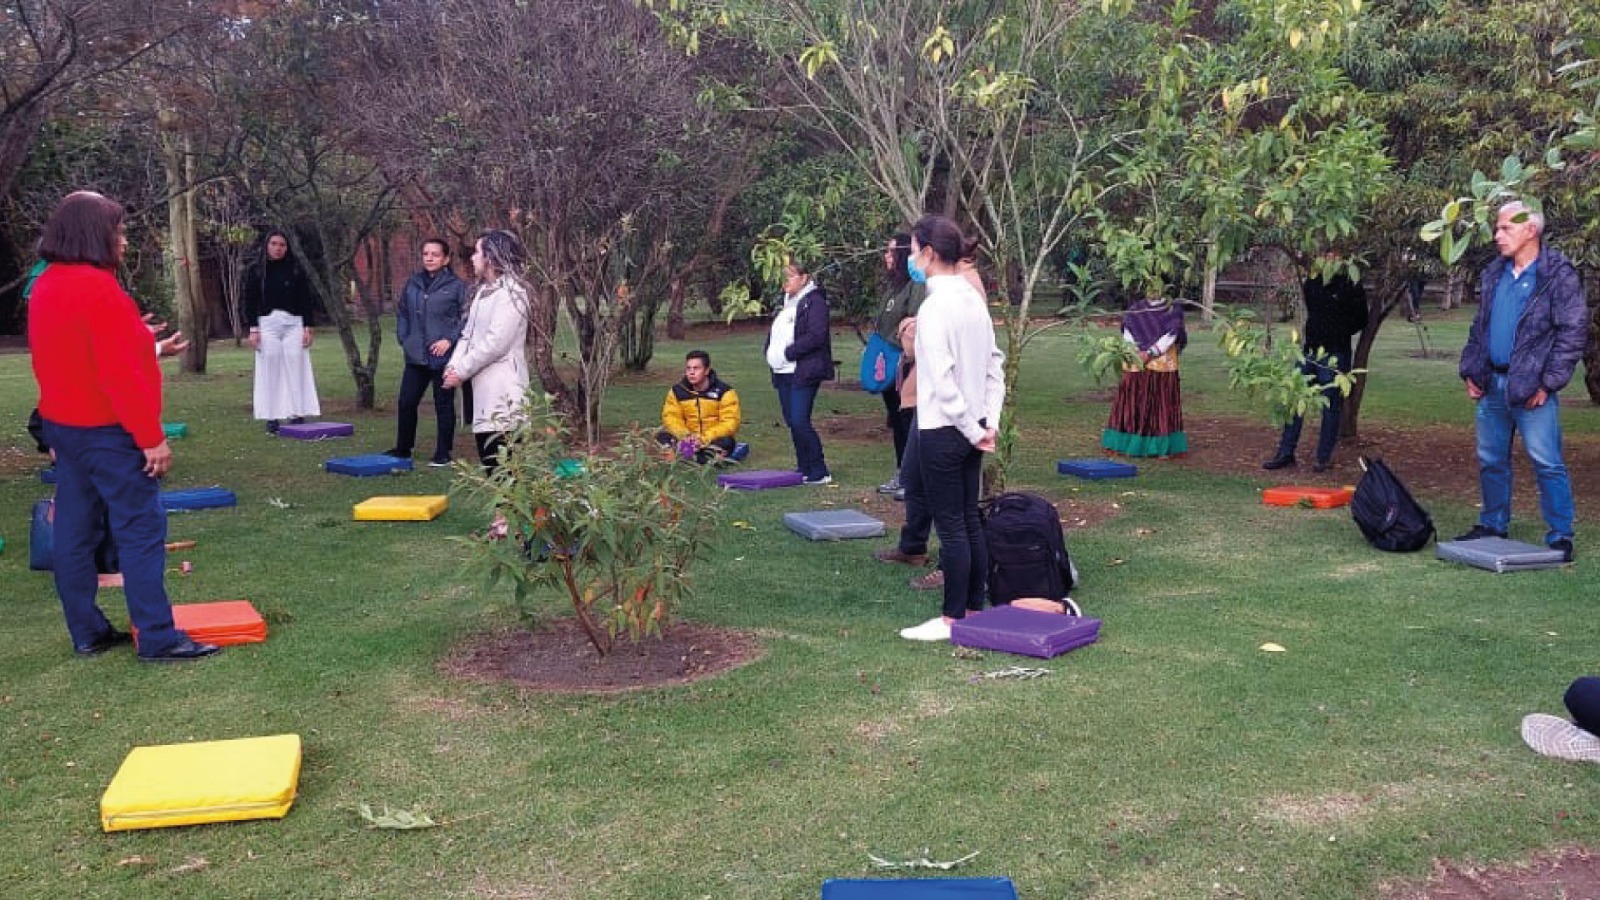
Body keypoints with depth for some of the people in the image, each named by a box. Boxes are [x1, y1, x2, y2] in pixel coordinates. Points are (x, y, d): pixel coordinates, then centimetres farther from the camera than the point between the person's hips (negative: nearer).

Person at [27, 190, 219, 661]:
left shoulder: (46, 287, 11)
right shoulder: (99, 288, -19)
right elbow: (120, 374, -22)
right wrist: (151, 437, -19)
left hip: (63, 426, 10)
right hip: (106, 432, -10)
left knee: (75, 531, 11)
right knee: (141, 529, -6)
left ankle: (88, 632, 19)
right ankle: (157, 638, -4)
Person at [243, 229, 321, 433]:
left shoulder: (296, 271, 6)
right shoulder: (256, 271, 5)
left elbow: (306, 300, 7)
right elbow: (249, 302, 5)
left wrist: (307, 328, 0)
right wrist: (253, 330, -3)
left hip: (293, 324, 1)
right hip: (267, 324, 0)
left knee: (295, 370, -4)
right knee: (270, 371, -2)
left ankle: (297, 415, 0)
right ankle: (272, 418, 1)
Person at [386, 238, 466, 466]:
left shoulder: (456, 286, -5)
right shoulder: (412, 283, 9)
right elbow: (402, 313, 17)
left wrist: (450, 340, -15)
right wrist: (403, 339, 7)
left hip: (443, 357, -4)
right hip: (415, 357, 5)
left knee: (444, 405, 5)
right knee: (406, 402, 9)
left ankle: (443, 454, 15)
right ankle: (403, 449, 24)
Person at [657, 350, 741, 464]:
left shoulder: (723, 391, -10)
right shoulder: (677, 391, 1)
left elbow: (730, 423, -16)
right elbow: (671, 417, -5)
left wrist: (704, 439, -28)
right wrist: (685, 435, -25)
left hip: (713, 439, -3)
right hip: (687, 439, 3)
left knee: (726, 442, -36)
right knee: (661, 437, -24)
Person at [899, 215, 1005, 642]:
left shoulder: (934, 307, -17)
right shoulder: (974, 299, 8)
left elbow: (942, 378, -21)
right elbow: (994, 364, 11)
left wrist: (972, 428, -13)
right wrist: (989, 421, 8)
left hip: (942, 430, -8)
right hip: (971, 428, 8)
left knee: (950, 526, 0)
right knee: (969, 520, 14)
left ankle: (954, 619, 8)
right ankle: (975, 608, 22)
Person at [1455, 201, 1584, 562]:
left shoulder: (1559, 275, -8)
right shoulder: (1493, 275, 12)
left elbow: (1573, 332, -11)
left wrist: (1548, 383, -14)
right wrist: (1470, 372, 10)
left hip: (1532, 388, -7)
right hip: (1492, 384, 7)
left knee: (1546, 463, -4)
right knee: (1491, 460, 14)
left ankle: (1560, 536, 4)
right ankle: (1492, 525, 26)